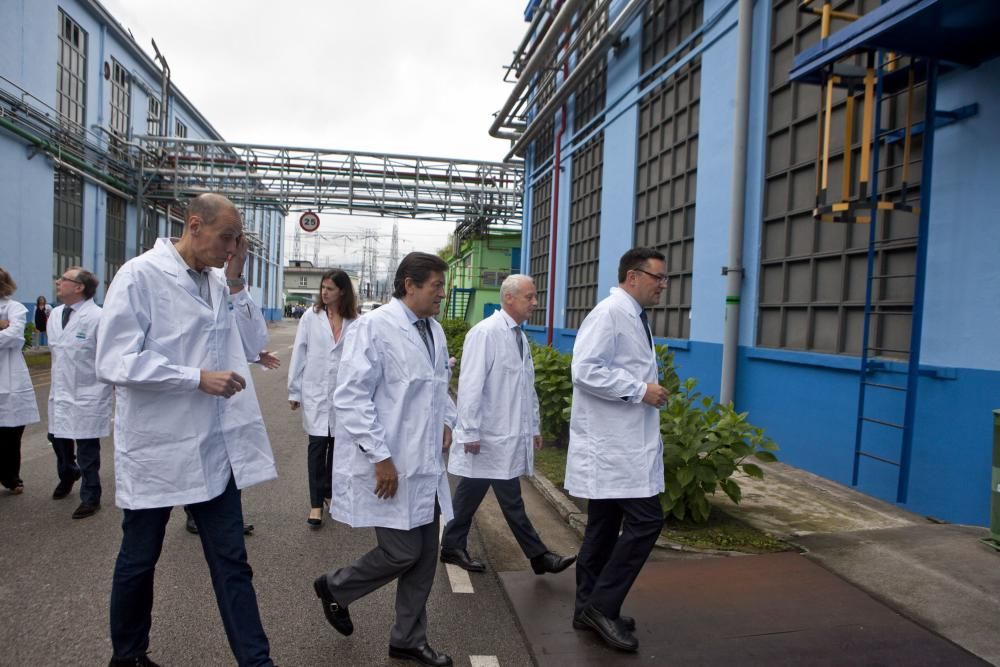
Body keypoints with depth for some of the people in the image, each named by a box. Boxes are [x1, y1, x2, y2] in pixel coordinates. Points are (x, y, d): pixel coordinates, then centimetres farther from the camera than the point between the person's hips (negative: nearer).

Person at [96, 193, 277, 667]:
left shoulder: (219, 280, 5)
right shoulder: (140, 276, -12)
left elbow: (252, 346, 4)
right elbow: (115, 362, -18)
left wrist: (236, 282, -4)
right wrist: (199, 377, -21)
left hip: (214, 448, 5)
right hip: (156, 449, -4)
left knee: (232, 561, 9)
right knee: (139, 560, 17)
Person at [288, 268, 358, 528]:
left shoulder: (353, 322, -2)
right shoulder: (311, 316, -1)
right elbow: (299, 354, 1)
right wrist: (294, 390, 1)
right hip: (315, 391, -1)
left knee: (336, 443, 12)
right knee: (317, 444, -2)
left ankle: (330, 490, 31)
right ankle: (316, 503, 5)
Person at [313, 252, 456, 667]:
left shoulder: (434, 330, 10)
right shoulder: (374, 328, -14)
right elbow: (351, 398, -18)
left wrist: (447, 420, 8)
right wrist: (380, 457, -21)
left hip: (426, 465, 8)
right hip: (390, 467, -7)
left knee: (425, 556, 12)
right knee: (402, 553, 0)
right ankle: (335, 588, 29)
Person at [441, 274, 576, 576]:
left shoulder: (519, 336, 11)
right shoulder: (485, 332, -14)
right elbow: (470, 385, -17)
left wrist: (534, 427, 17)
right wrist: (470, 432, -18)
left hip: (511, 436, 8)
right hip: (488, 437, -8)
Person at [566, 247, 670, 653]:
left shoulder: (633, 317, 16)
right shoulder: (609, 314, -14)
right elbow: (585, 370, -24)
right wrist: (640, 390, -21)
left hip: (622, 441, 10)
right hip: (611, 444, -10)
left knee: (605, 526, 14)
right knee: (646, 520, -8)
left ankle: (590, 608, 25)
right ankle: (601, 605, 4)